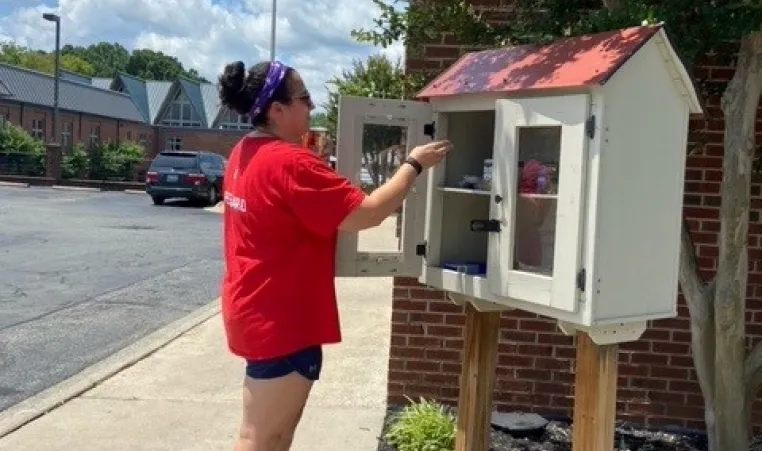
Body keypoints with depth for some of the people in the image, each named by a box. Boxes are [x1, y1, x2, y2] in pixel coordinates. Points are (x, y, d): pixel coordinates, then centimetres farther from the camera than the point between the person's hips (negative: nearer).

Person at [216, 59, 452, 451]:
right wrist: (414, 165, -12)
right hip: (280, 319, -10)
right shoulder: (289, 163, -23)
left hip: (260, 310, 10)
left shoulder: (245, 154, 7)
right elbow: (366, 214, -23)